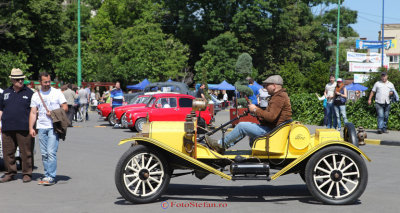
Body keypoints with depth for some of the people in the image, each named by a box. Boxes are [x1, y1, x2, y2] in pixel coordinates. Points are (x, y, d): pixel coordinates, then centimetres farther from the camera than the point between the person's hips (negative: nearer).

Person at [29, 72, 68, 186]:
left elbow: (65, 108, 3)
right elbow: (33, 113, 9)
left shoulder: (57, 92, 4)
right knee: (44, 154, 6)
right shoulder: (36, 95, 12)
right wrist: (31, 128, -1)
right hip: (41, 127, 4)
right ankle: (47, 175, 14)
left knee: (51, 152, -12)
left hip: (53, 127, -4)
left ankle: (51, 176, -11)